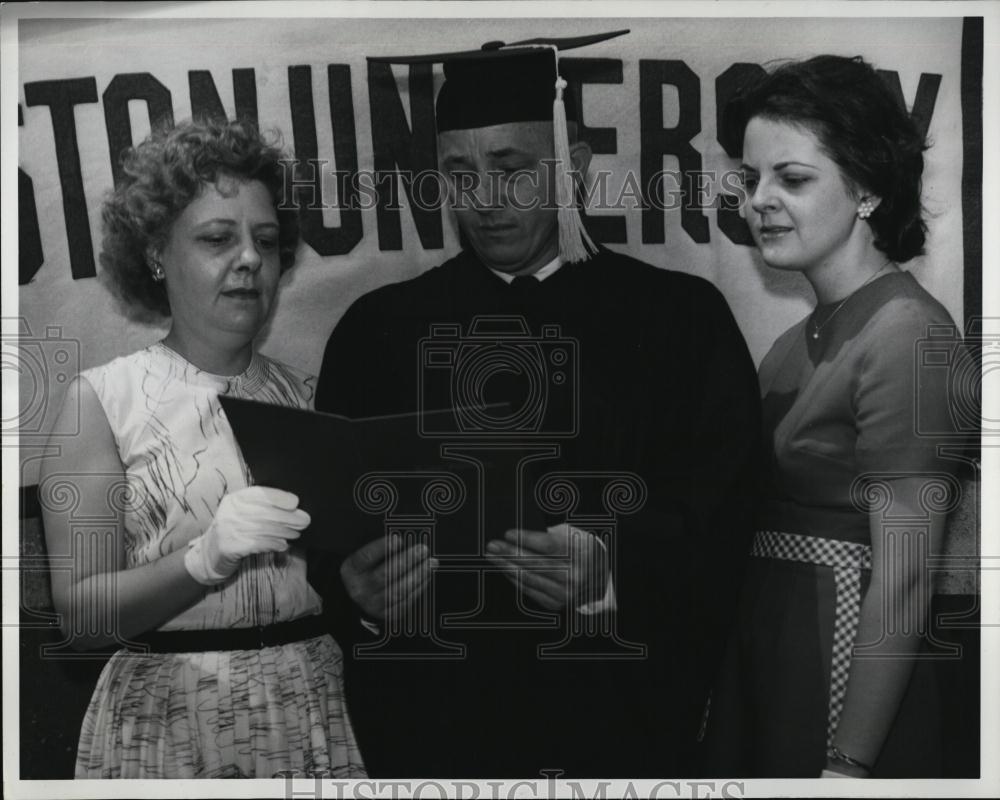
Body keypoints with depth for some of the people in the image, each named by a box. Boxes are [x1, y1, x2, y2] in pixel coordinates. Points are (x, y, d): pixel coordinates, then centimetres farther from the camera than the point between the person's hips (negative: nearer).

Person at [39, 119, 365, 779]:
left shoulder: (305, 396, 5)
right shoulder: (101, 397, -3)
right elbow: (80, 612, -10)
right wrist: (206, 559, -25)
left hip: (316, 708, 3)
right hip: (170, 724, -2)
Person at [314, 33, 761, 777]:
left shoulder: (681, 318, 0)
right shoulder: (377, 329, 4)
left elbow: (715, 520, -6)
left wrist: (613, 572, -24)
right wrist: (359, 590, -20)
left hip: (624, 713, -1)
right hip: (433, 717, 1)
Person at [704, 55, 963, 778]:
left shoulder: (904, 332, -16)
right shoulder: (803, 338, 9)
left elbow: (903, 577, -19)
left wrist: (849, 764, -20)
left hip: (847, 676, -7)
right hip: (763, 659, 7)